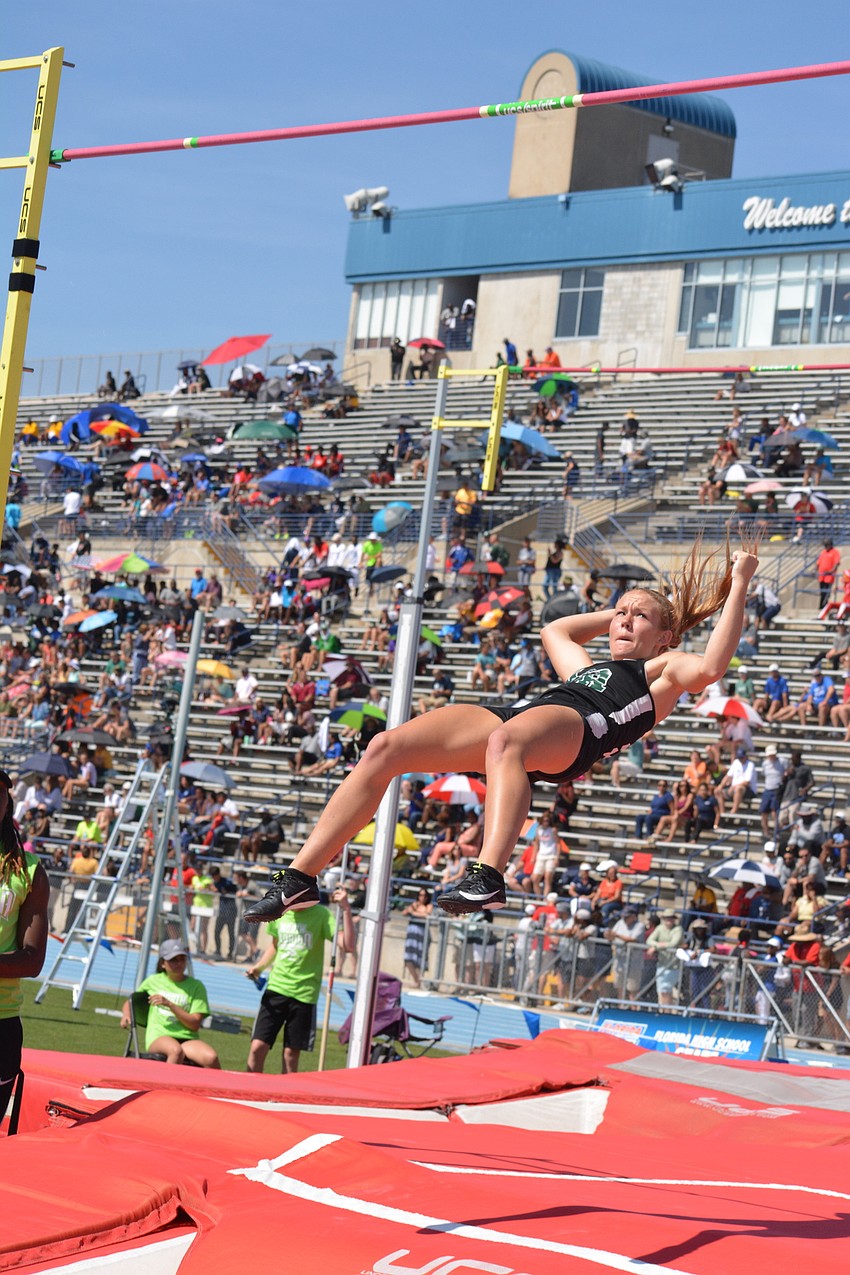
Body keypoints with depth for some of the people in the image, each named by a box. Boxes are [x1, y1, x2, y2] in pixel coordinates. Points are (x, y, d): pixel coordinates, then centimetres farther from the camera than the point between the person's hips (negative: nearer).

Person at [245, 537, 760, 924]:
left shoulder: (662, 670, 22)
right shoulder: (590, 668, 43)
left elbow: (709, 668, 0)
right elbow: (555, 630, 62)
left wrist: (738, 586, 4)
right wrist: (618, 609, 60)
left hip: (575, 731, -7)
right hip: (517, 714, 7)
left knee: (506, 739, -45)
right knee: (385, 748, -15)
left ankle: (488, 878, -61)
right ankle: (301, 878, -22)